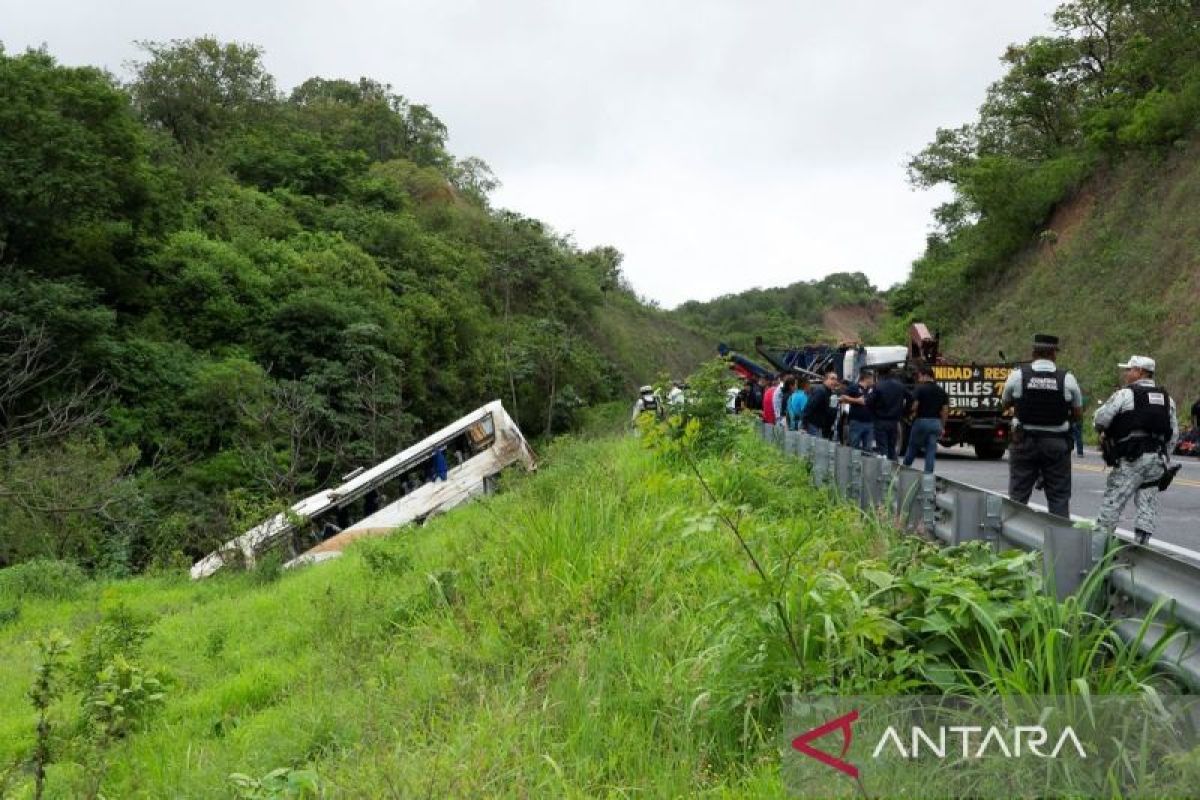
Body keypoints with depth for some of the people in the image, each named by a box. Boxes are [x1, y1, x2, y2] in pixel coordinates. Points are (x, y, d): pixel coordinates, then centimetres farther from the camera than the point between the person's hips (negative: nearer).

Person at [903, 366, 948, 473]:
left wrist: (911, 412, 8)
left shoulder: (920, 388, -8)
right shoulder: (942, 391, 8)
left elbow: (914, 406, -14)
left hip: (922, 421, -4)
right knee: (931, 451, 4)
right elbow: (945, 411, 8)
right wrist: (942, 427, 14)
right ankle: (928, 474, 1)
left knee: (912, 448, 12)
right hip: (936, 423, 4)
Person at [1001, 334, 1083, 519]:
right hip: (1057, 443, 0)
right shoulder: (1067, 379, -5)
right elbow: (1078, 413, 4)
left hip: (1024, 441, 0)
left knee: (1018, 494, 9)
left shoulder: (1017, 376, -6)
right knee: (1059, 496, 7)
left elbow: (1005, 403, 9)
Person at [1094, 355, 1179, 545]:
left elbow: (1101, 418, -6)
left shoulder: (1125, 394, -5)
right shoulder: (1166, 398, 15)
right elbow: (1174, 433, 16)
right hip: (1158, 459, 6)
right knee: (1147, 502, 9)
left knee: (1113, 500, -3)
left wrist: (1103, 432, 16)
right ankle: (1141, 542, 7)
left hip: (1132, 458, -6)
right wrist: (1164, 458, 22)